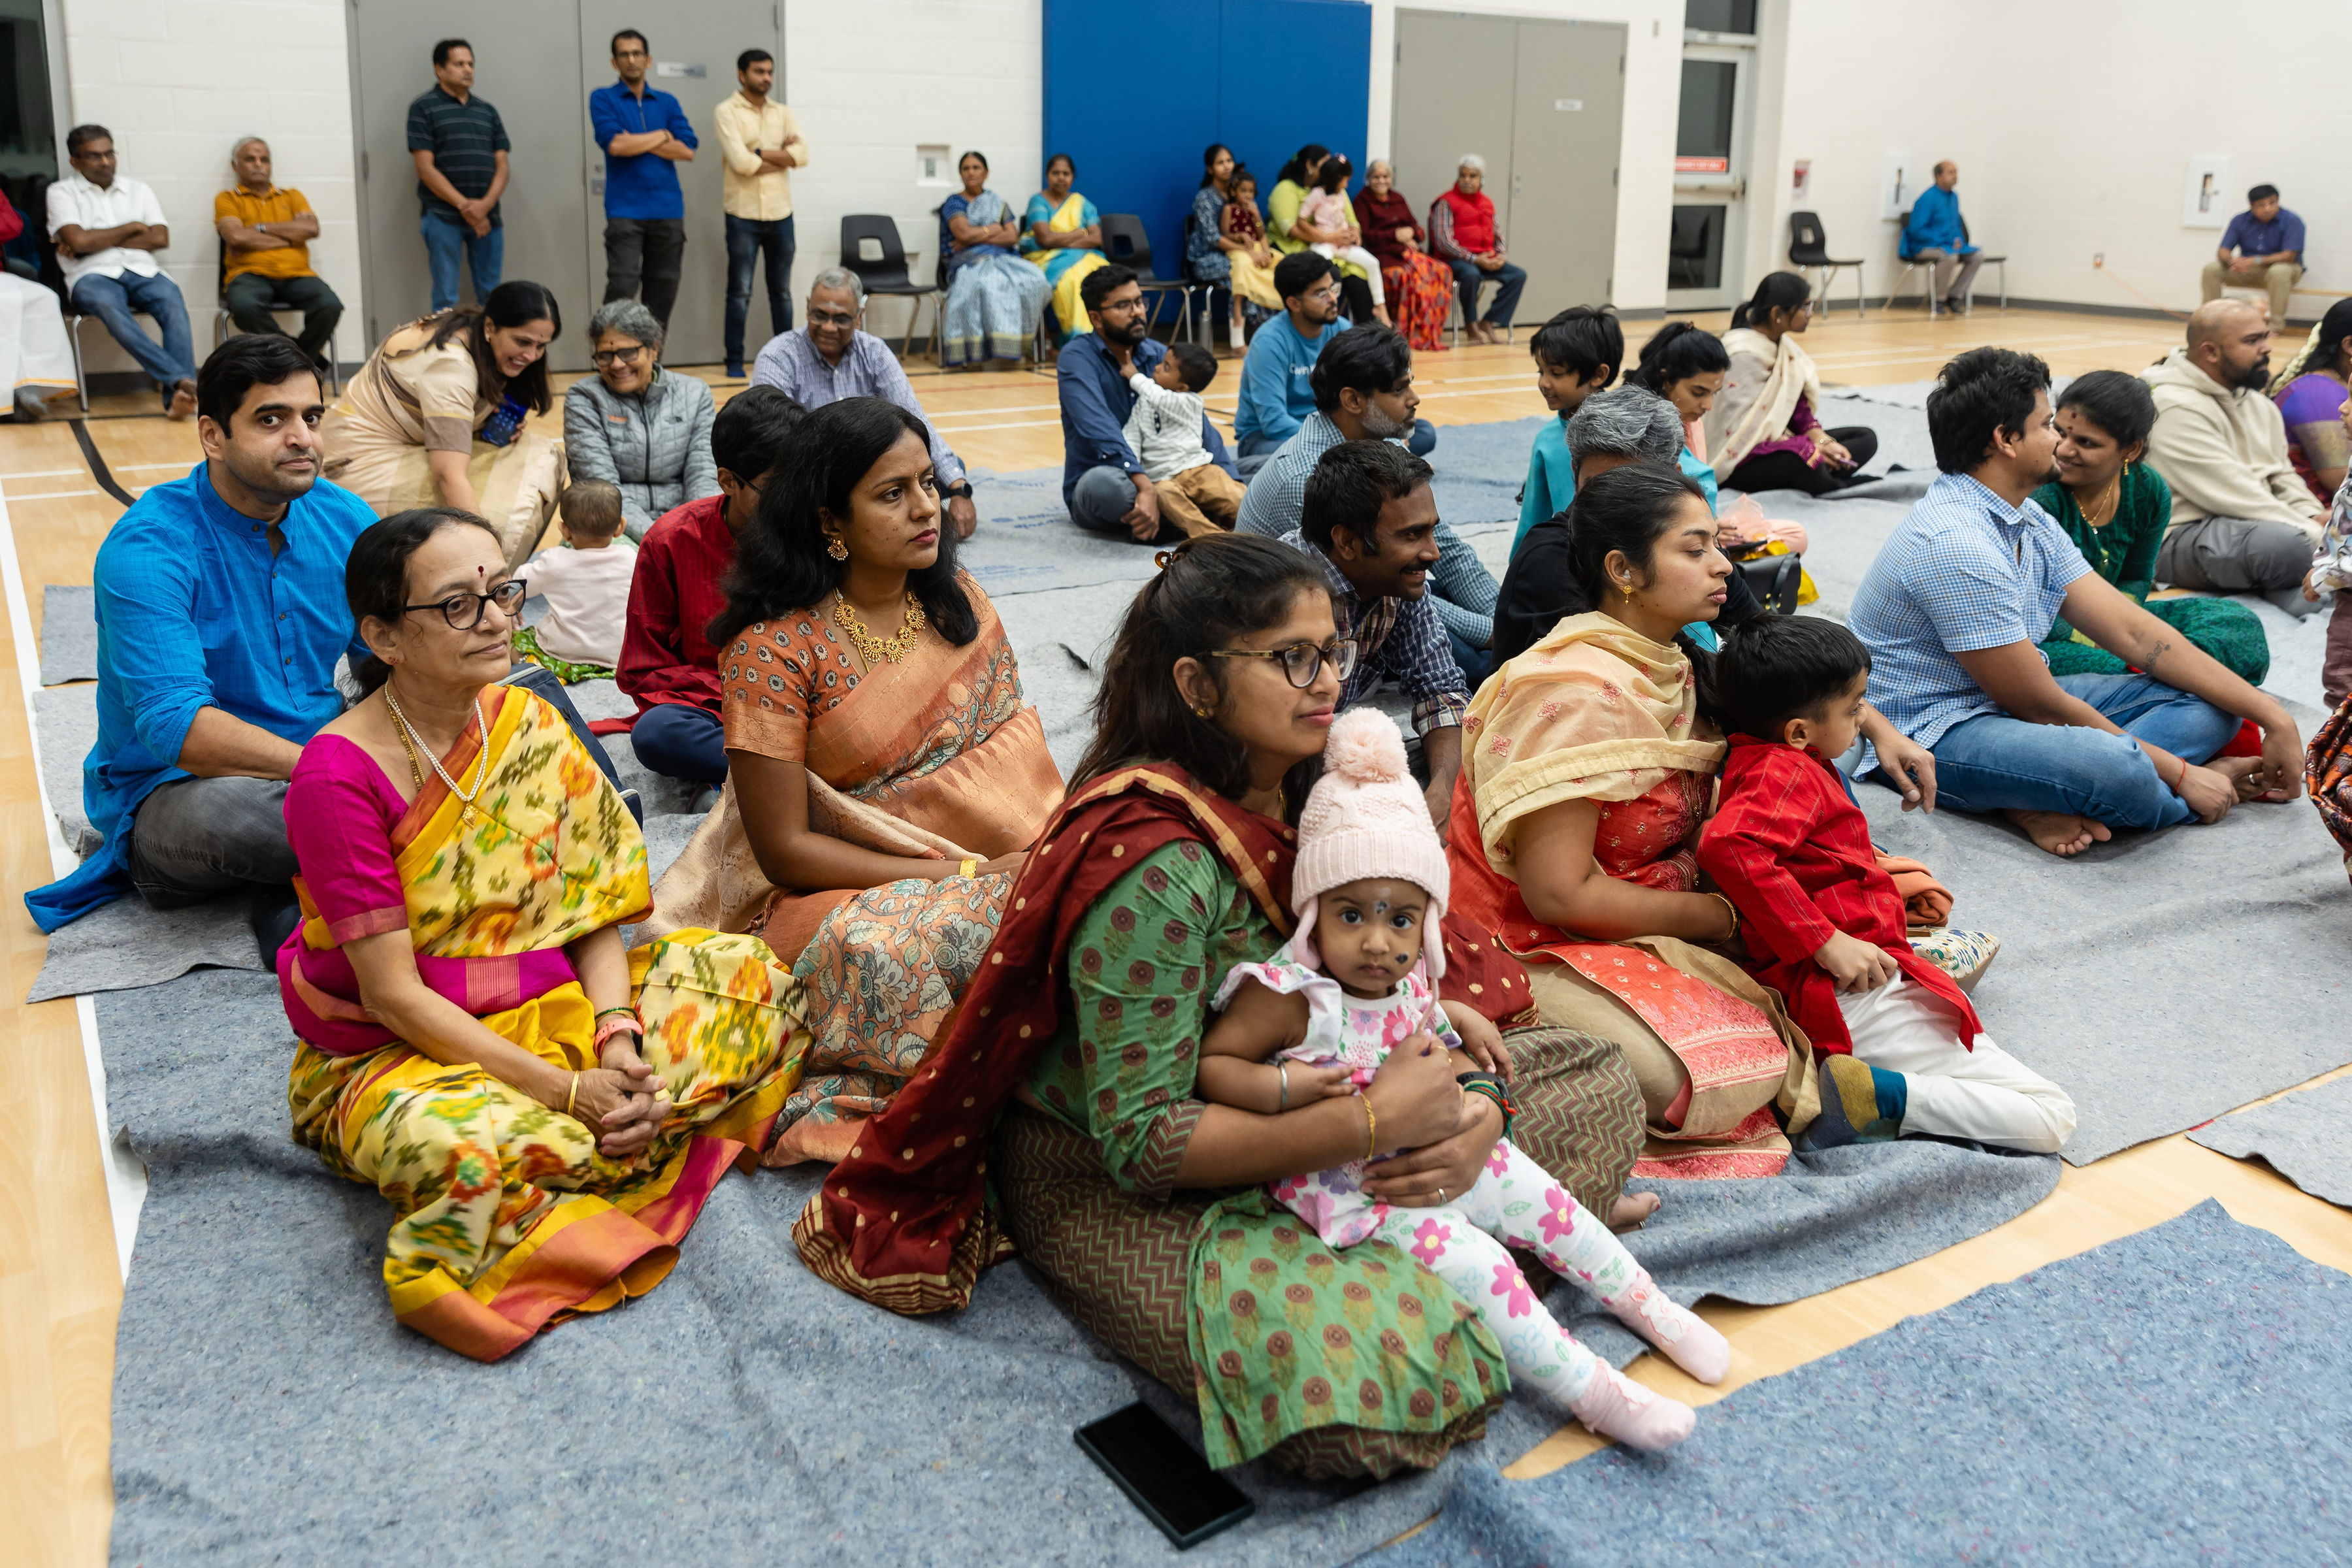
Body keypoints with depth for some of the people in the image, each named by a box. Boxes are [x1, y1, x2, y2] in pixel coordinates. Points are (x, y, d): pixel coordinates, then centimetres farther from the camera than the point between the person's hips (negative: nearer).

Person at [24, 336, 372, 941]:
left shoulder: (344, 520, 2)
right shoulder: (145, 549, -16)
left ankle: (289, 891, -16)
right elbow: (177, 728, -27)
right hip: (169, 793, -6)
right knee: (227, 812, -41)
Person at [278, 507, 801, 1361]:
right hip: (396, 1055, -5)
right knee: (471, 1151, -39)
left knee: (749, 974, -8)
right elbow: (395, 994, -20)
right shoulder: (338, 775, -19)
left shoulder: (532, 726, -2)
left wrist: (617, 1041, -19)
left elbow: (597, 913, -1)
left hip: (554, 1006, 6)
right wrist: (565, 1089, -25)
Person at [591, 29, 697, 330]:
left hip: (668, 210, 4)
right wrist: (662, 136, -1)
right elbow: (614, 144, -11)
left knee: (664, 289, 5)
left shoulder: (667, 102, 14)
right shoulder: (603, 99, 5)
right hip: (625, 211, -3)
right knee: (622, 287, -14)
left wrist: (637, 142, -6)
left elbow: (687, 150, 1)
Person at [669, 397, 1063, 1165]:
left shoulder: (958, 602, 9)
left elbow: (1024, 747, 9)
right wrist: (963, 873, -16)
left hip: (999, 870, 6)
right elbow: (785, 847, -10)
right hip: (839, 893, -5)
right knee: (889, 954, -40)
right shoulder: (775, 649, -8)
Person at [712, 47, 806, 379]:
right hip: (744, 215, -4)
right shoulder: (726, 112, -3)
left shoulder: (784, 114, 11)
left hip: (781, 214, 4)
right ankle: (735, 361, 4)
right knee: (740, 292, -1)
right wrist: (781, 157, -6)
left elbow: (802, 154, -5)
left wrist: (760, 153, -11)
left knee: (782, 290, 9)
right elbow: (741, 162, -15)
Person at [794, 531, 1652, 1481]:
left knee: (1598, 1079, 0)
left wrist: (1478, 1110, -19)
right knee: (1363, 1387, -32)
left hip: (1286, 1102, 8)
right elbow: (1143, 1140, -27)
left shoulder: (1315, 787, -4)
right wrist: (1370, 1123, -31)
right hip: (1112, 1181, -7)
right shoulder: (1150, 867, -29)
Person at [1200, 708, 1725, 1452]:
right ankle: (1590, 1391, -10)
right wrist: (1285, 1089, -33)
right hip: (1350, 1187, -7)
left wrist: (1473, 1088, 1)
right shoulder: (1288, 995, -23)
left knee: (1542, 1199, 9)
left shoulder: (1410, 984, -2)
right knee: (1472, 1260, -19)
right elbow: (1211, 1063, -21)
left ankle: (1649, 1306, 30)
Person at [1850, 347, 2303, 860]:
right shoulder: (1957, 544, -22)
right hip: (1933, 732, -11)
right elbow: (2040, 705, -19)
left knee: (2208, 705, 3)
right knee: (2121, 770, -37)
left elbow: (2135, 633, 7)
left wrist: (2270, 715, 0)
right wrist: (2179, 774, -12)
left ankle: (2050, 804, -18)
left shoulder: (2031, 523, 9)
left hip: (2005, 703, 11)